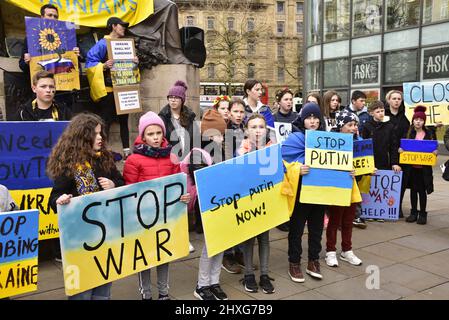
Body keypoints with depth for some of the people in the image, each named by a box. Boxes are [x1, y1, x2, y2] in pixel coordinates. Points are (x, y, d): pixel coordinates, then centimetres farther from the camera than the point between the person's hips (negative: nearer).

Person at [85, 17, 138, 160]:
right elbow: (90, 62, -12)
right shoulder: (103, 43, -7)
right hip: (108, 89, -7)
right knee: (106, 121, -5)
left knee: (123, 119, 11)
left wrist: (135, 62, 2)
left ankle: (126, 150, 18)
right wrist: (104, 66, -28)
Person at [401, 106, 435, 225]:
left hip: (424, 167, -1)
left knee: (422, 190, 4)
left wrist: (435, 152, -15)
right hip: (411, 167, 1)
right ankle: (413, 212, 21)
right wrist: (400, 150, -16)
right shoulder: (408, 133, 3)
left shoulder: (429, 133, 2)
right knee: (413, 189, 10)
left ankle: (422, 214, 15)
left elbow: (434, 148, 6)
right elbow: (401, 146, 5)